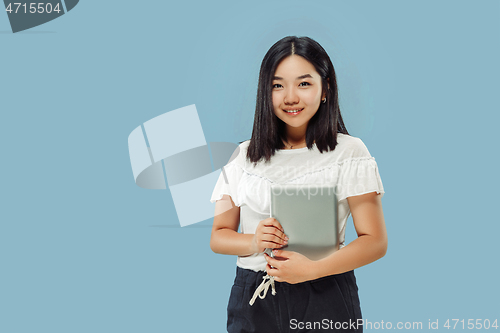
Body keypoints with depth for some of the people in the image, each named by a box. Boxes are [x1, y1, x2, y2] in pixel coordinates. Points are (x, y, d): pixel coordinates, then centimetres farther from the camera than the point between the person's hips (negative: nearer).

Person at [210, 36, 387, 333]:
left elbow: (375, 241, -7)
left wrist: (312, 269, -20)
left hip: (326, 300, -2)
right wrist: (253, 242, -13)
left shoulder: (349, 152, -3)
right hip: (254, 300, 2)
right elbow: (218, 236, 8)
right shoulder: (244, 156, 6)